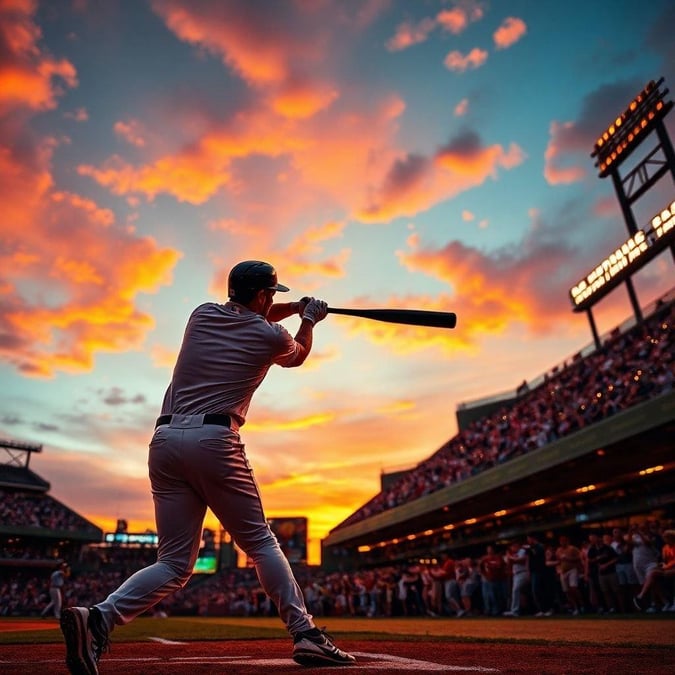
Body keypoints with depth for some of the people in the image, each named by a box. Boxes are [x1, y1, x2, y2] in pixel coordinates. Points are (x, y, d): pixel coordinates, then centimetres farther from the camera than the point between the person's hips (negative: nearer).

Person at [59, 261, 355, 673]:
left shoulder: (202, 314, 17)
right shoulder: (272, 336, 5)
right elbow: (298, 355, 30)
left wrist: (294, 308, 45)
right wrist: (309, 319, 47)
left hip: (165, 439, 5)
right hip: (214, 440, -5)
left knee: (175, 563, 9)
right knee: (260, 542, 9)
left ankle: (99, 618, -10)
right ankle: (305, 634, 8)